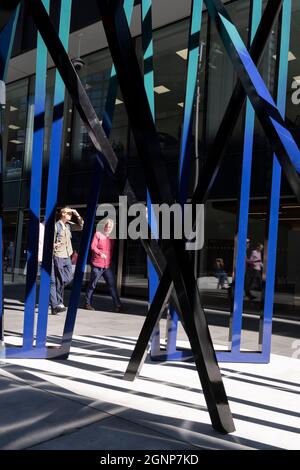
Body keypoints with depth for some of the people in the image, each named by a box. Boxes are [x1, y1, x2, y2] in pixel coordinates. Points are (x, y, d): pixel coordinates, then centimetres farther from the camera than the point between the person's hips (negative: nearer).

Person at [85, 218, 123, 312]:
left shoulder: (112, 237, 15)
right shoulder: (98, 234, -2)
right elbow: (93, 246, -11)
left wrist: (111, 260, 14)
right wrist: (100, 253, -24)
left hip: (108, 266, 5)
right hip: (97, 265, -5)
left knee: (112, 284, 0)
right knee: (92, 284, 4)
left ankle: (118, 305, 1)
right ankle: (87, 303, 16)